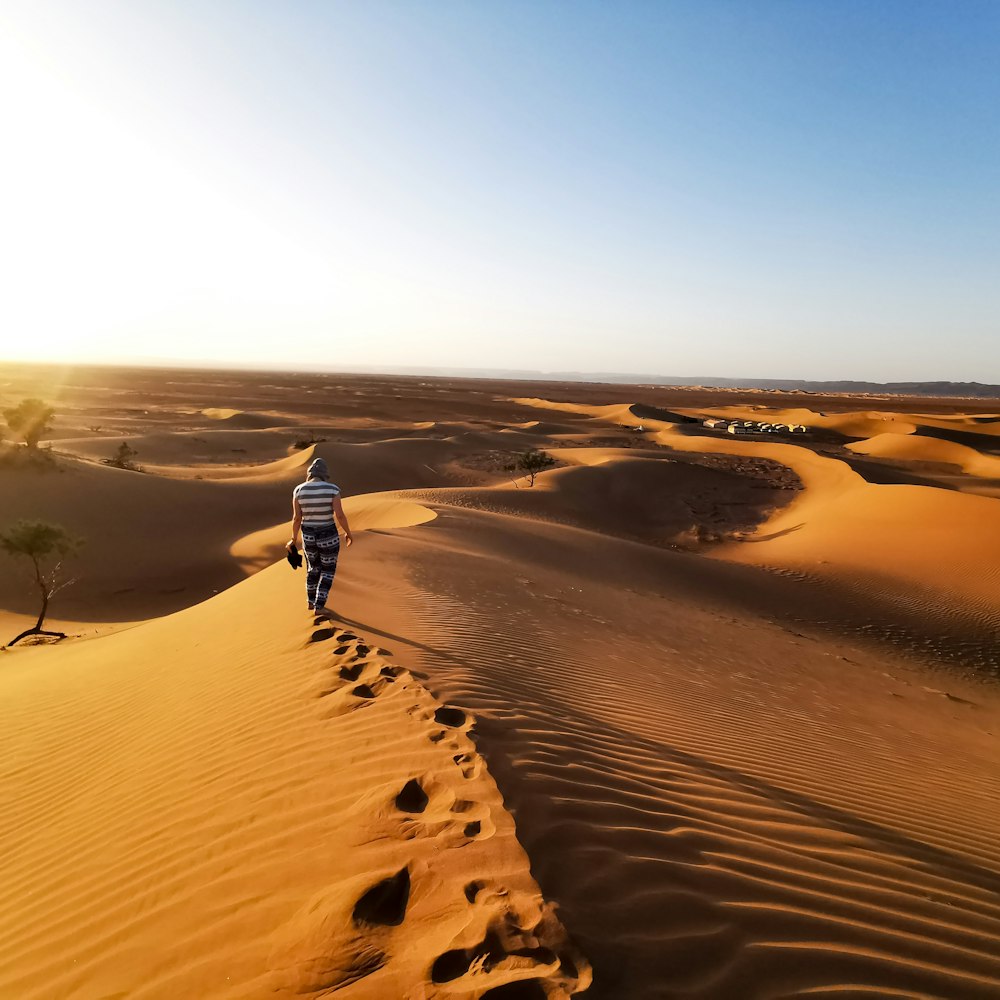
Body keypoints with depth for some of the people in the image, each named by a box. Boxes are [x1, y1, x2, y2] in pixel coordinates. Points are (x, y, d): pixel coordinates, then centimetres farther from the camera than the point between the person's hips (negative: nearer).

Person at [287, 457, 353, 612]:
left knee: (313, 567, 28)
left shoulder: (299, 490, -8)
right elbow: (340, 515, -17)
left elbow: (296, 518, -6)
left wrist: (294, 539, 7)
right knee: (327, 571, 18)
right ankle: (319, 607, 16)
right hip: (329, 537, -3)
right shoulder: (332, 489, -14)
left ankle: (311, 602, 37)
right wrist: (348, 533, -2)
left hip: (308, 537, 3)